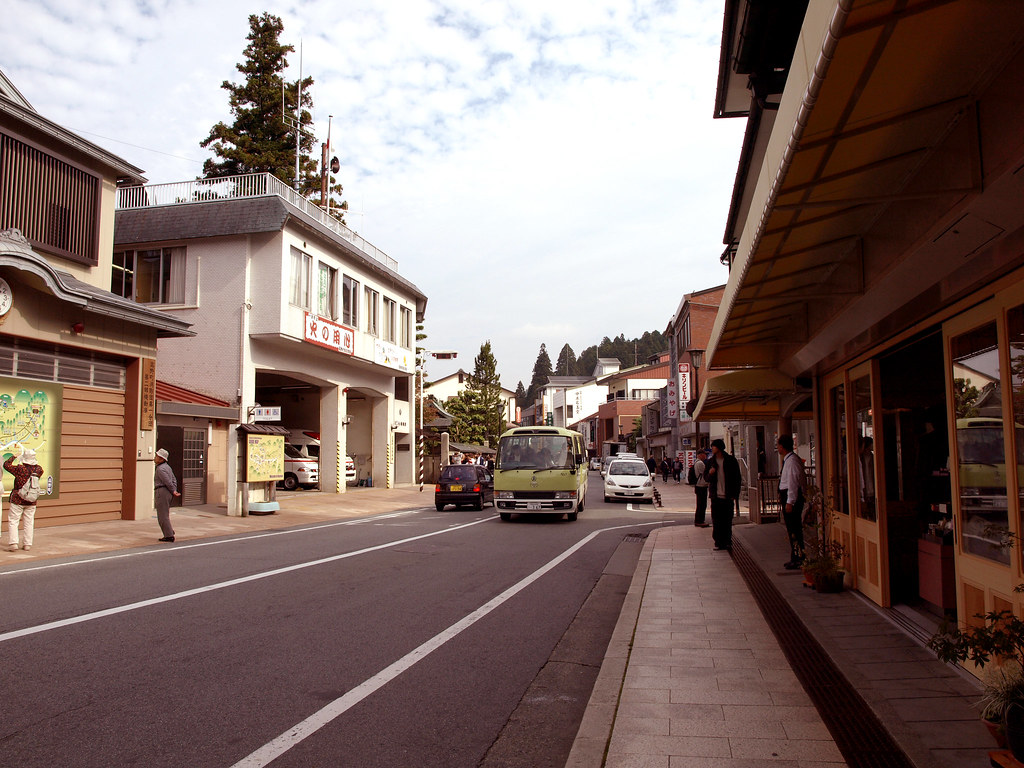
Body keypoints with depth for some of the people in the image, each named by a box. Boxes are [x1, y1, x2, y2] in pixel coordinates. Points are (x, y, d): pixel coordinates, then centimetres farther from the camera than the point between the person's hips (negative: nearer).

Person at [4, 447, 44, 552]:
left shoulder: (20, 469, -14)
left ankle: (13, 543, -4)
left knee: (13, 521, 4)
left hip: (17, 500, -4)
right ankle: (27, 544, 11)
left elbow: (6, 465, 0)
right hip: (31, 501, 4)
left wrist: (13, 456, 12)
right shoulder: (38, 469, -4)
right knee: (28, 523, 10)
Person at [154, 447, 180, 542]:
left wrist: (173, 491, -6)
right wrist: (175, 491, 7)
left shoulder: (160, 469, -15)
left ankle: (169, 536, -5)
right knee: (165, 515, 17)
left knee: (162, 516, -5)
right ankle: (170, 532, 19)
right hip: (167, 493, 10)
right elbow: (174, 480, 15)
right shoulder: (167, 467, 16)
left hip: (161, 491, -10)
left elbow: (168, 482, -18)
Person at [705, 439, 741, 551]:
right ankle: (718, 542, 9)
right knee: (716, 521, 1)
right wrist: (709, 473, -10)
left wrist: (735, 494, -2)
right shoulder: (711, 461, 8)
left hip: (727, 496, -2)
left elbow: (737, 478, 3)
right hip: (715, 496, 2)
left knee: (727, 520, 3)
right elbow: (706, 477, 14)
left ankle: (727, 542, 13)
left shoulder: (731, 460, 0)